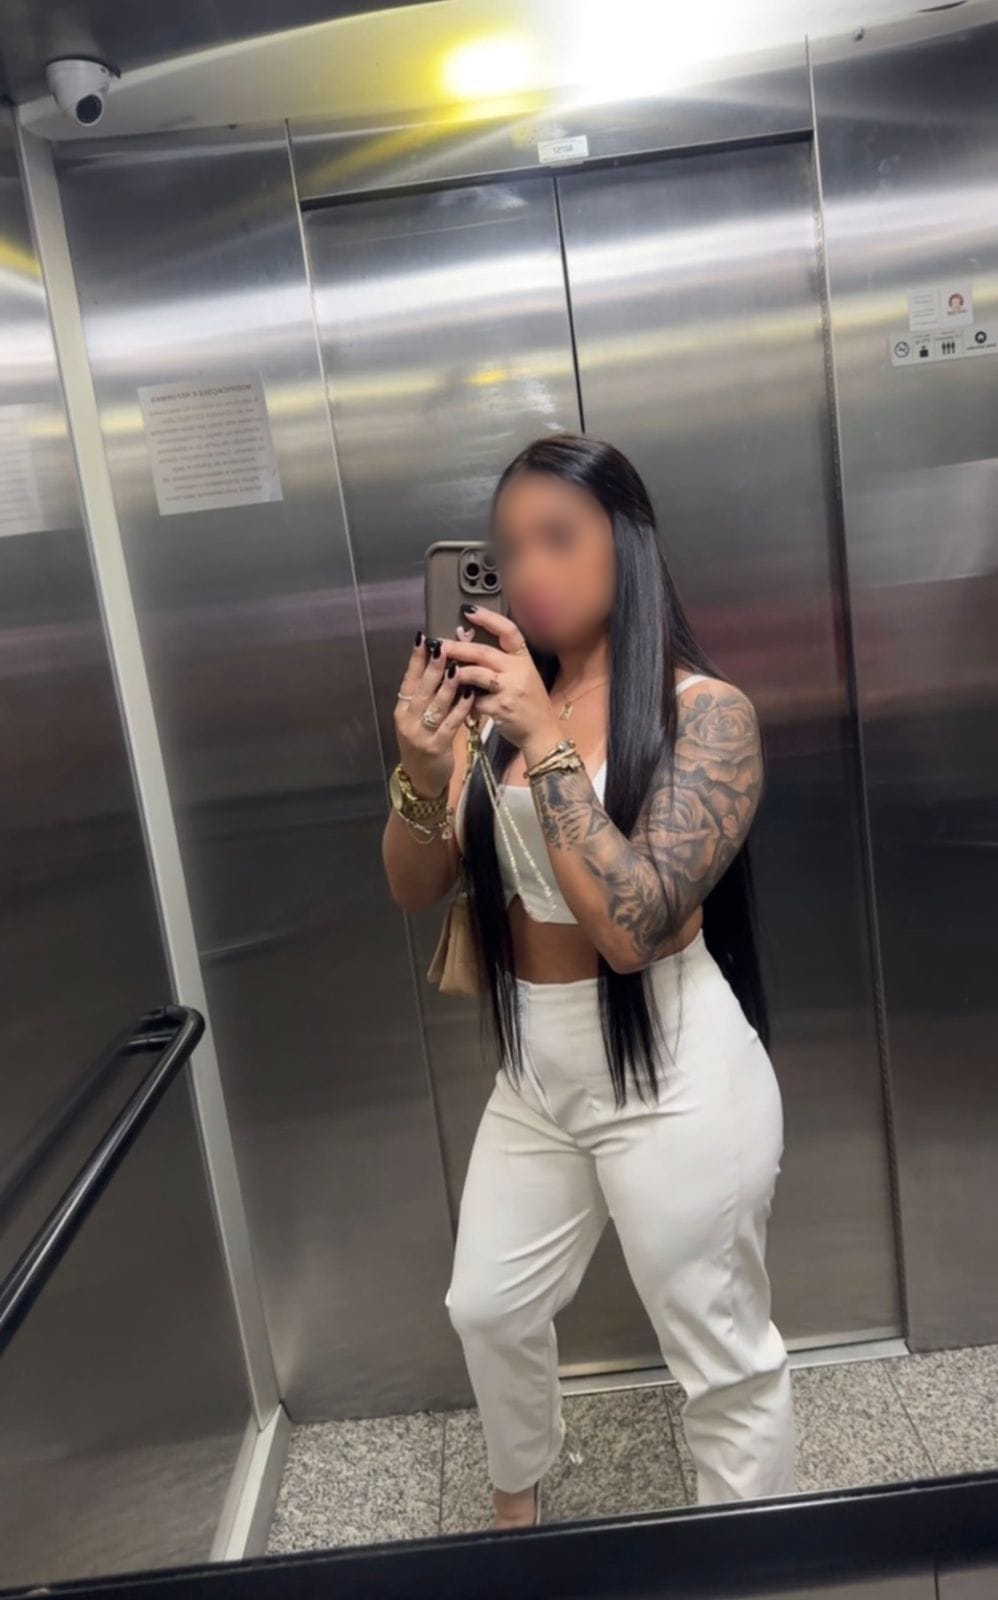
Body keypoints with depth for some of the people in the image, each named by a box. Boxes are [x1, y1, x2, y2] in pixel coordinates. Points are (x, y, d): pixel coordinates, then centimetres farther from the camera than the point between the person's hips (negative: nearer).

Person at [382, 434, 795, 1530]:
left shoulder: (706, 709, -15)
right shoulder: (495, 697, 0)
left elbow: (629, 925, -25)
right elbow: (415, 891, -1)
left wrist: (548, 738, -27)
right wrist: (422, 771, -20)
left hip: (672, 1075, -6)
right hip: (534, 1073, 7)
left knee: (723, 1356, 13)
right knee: (489, 1310, 25)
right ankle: (516, 1513, 55)